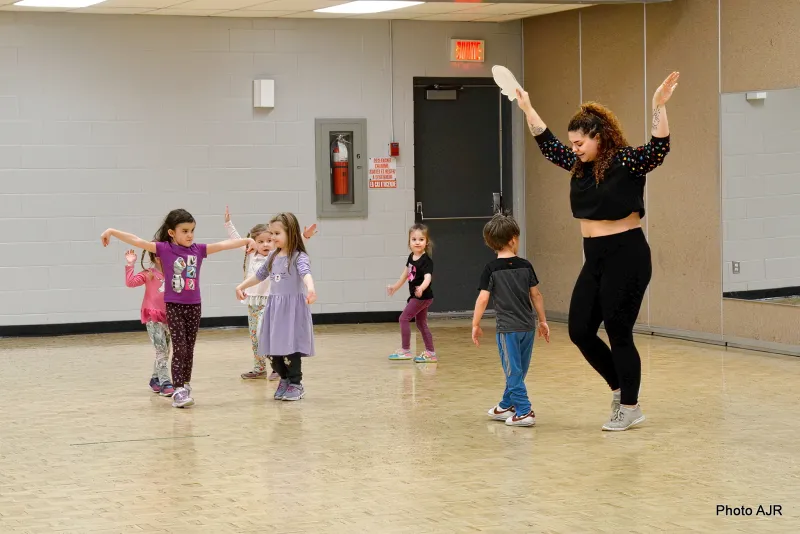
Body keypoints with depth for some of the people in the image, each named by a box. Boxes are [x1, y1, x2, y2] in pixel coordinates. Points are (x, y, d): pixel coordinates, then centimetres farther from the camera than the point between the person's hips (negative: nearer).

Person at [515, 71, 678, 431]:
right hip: (595, 259, 8)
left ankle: (630, 407, 11)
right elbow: (548, 145, 22)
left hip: (626, 257, -8)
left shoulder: (626, 162, -12)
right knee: (580, 331, 7)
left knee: (618, 333, -3)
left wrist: (659, 105, -39)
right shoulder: (581, 165, 10)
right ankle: (619, 388, 25)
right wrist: (527, 109, 23)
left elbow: (658, 149, -28)